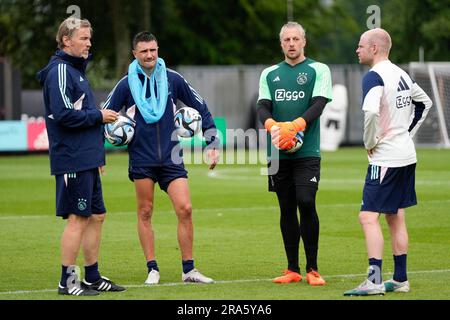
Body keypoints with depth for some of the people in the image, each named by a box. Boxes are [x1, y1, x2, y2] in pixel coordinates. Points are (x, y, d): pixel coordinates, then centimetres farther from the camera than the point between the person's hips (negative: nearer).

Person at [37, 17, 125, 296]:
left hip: (86, 160, 10)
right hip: (72, 160, -10)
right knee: (78, 218, -7)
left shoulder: (76, 69, 19)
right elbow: (63, 114, -22)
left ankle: (93, 277, 19)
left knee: (97, 216, 12)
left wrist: (98, 154, 19)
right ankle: (68, 281, -1)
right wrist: (99, 115, -12)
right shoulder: (60, 70, -12)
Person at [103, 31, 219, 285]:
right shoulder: (126, 85, 0)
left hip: (171, 157, 0)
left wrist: (213, 143, 6)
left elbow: (201, 108, 10)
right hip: (141, 159, 0)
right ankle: (153, 270, 13)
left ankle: (189, 270, 1)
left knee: (185, 209, -8)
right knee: (145, 213, 3)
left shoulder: (172, 79, 2)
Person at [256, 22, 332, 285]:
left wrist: (295, 125, -23)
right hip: (278, 153, 4)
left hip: (307, 152, -4)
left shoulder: (318, 70, 5)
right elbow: (263, 106, 5)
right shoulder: (269, 74, 15)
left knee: (306, 203, -14)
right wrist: (272, 125, -18)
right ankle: (293, 270, 12)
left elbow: (318, 104, -7)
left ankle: (313, 269, -4)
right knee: (287, 209, 6)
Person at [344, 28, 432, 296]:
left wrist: (369, 142, -16)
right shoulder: (402, 74, 12)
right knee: (396, 218, 14)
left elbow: (371, 111, -31)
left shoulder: (374, 76, -15)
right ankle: (400, 279, 17)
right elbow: (425, 102, 25)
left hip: (385, 158, -9)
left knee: (369, 217, -10)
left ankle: (374, 281, -17)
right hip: (406, 155, 9)